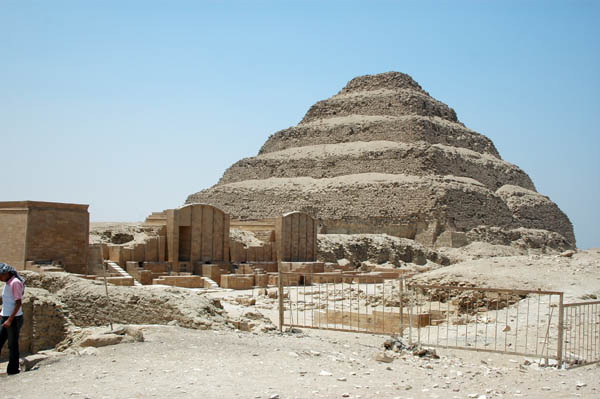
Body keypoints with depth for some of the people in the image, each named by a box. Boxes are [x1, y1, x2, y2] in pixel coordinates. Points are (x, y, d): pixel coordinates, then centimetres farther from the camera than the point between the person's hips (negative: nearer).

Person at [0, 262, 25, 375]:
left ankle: (13, 370, 10)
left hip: (14, 319, -9)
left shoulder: (15, 283, -16)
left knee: (12, 345, 0)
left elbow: (18, 303, -19)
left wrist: (10, 319, -21)